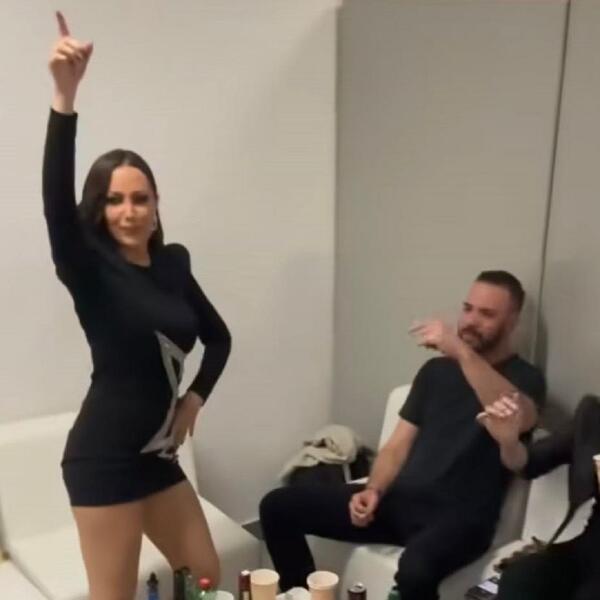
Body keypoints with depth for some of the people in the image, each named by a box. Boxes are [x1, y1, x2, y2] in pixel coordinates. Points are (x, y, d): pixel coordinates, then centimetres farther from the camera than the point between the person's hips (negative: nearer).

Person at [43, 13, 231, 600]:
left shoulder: (173, 263, 5)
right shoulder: (90, 269, -11)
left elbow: (218, 336, 16)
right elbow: (56, 199, -31)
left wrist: (194, 398, 4)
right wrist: (65, 95, -40)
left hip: (157, 451, 6)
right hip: (103, 455, -6)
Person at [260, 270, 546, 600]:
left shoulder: (523, 377, 1)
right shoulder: (435, 370, 17)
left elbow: (521, 420, -25)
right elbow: (397, 445, 14)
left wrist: (463, 353, -32)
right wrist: (373, 491, -6)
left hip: (460, 516, -5)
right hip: (399, 500, 6)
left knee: (415, 569, -40)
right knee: (278, 506, -6)